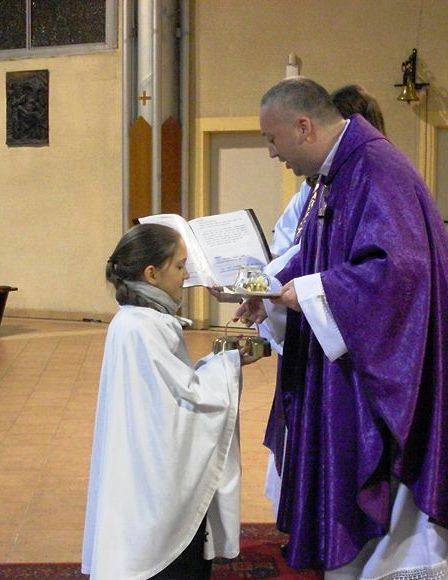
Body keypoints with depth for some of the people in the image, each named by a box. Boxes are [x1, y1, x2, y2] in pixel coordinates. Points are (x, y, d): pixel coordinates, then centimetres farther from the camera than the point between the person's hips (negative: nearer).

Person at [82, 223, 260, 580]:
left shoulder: (142, 320, 9)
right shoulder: (142, 328, -23)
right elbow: (188, 392, -20)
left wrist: (223, 359, 4)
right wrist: (232, 362, -8)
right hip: (160, 481, -10)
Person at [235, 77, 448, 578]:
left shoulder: (377, 170, -21)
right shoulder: (333, 172, 10)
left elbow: (398, 266, -30)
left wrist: (309, 292, -20)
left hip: (379, 366, -10)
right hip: (340, 364, 10)